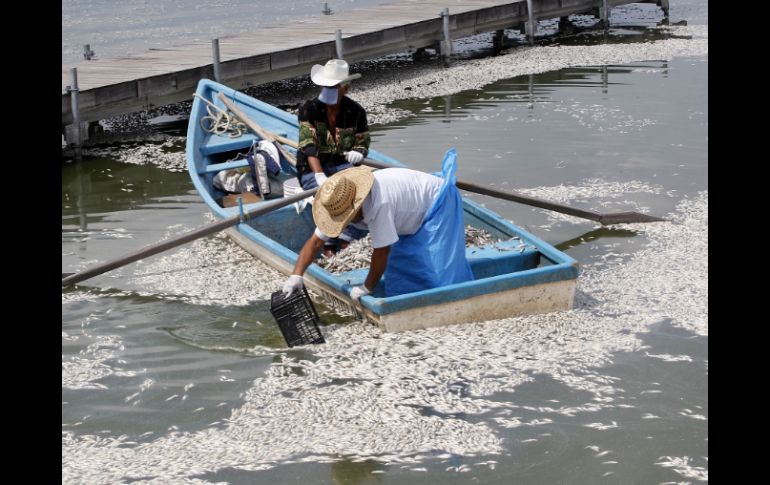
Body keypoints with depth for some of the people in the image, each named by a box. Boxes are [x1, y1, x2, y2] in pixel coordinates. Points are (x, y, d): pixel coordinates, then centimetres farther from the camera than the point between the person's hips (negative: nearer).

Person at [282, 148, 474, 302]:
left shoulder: (379, 204, -43)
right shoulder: (339, 204, -18)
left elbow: (381, 252, -33)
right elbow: (315, 241, -15)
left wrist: (366, 288, -20)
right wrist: (296, 275, -27)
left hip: (438, 202, -8)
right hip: (413, 219, 8)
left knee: (441, 267, -11)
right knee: (399, 268, 5)